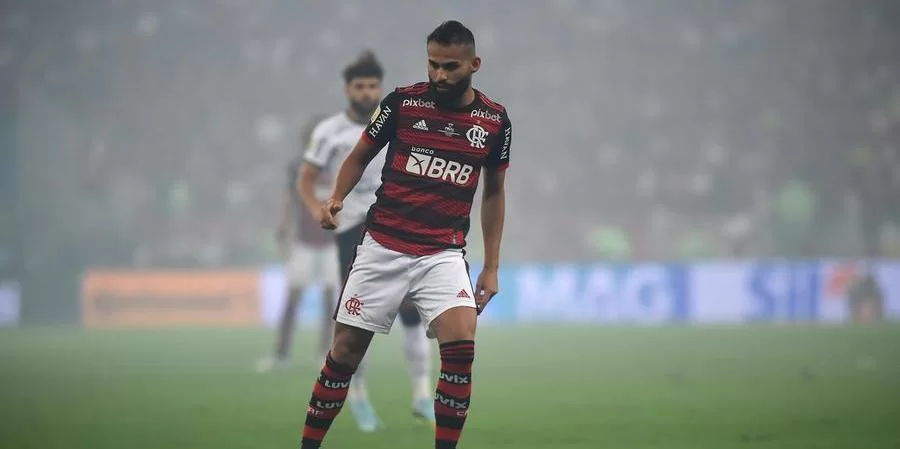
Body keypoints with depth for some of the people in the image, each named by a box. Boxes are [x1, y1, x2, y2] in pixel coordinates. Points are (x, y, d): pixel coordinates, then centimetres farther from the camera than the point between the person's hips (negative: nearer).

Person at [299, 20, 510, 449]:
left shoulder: (495, 120, 1)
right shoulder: (402, 102, -4)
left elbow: (494, 192, 12)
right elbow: (359, 157, 9)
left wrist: (492, 265, 10)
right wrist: (336, 198, -10)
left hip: (443, 254, 0)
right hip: (382, 248, 0)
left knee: (461, 345, -21)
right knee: (345, 351, 2)